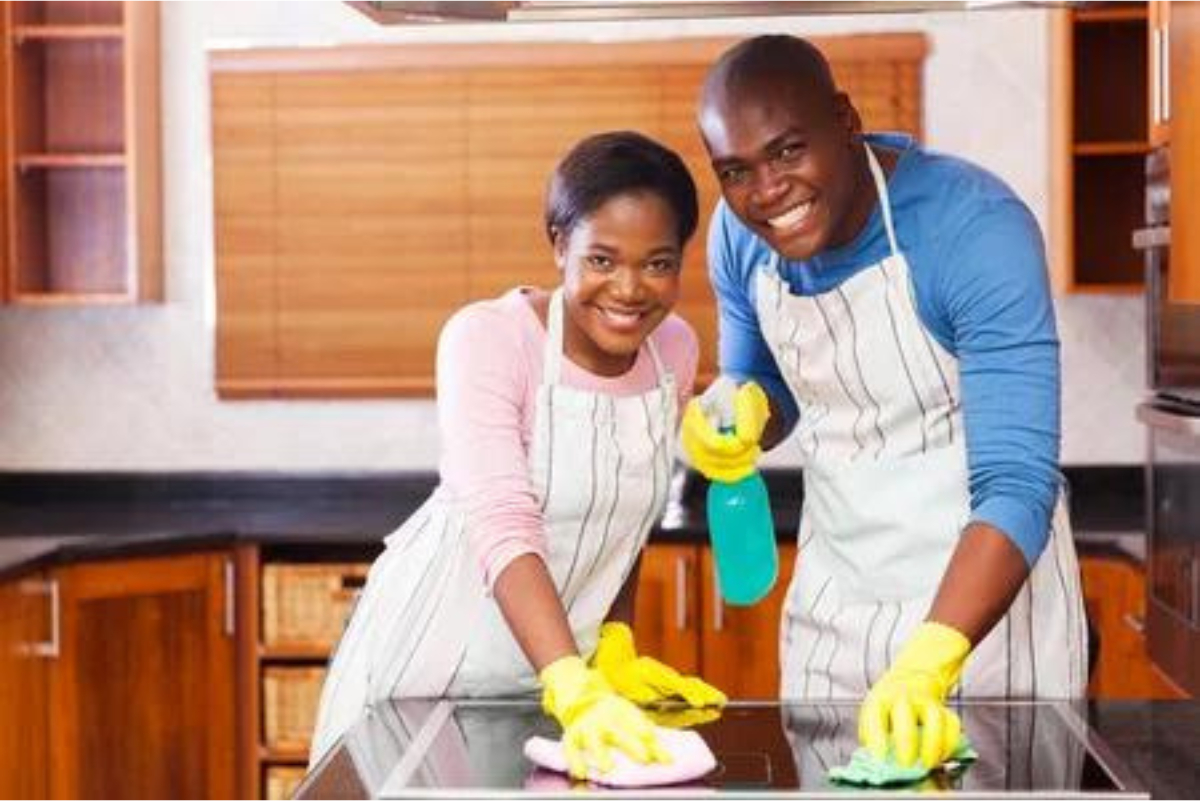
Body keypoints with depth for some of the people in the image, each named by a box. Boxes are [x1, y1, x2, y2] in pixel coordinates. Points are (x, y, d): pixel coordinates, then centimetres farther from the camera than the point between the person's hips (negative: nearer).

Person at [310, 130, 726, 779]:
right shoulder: (487, 339, -21)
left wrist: (615, 649, 1)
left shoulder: (675, 350, -4)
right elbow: (502, 529, -32)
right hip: (436, 653, -4)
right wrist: (577, 690, -43)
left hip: (556, 663, 4)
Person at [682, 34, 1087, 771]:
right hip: (831, 603, 5)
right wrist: (744, 413, -14)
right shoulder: (739, 236, -7)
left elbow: (1017, 486, -31)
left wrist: (928, 663, -45)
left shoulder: (977, 228, -25)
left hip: (983, 595, -5)